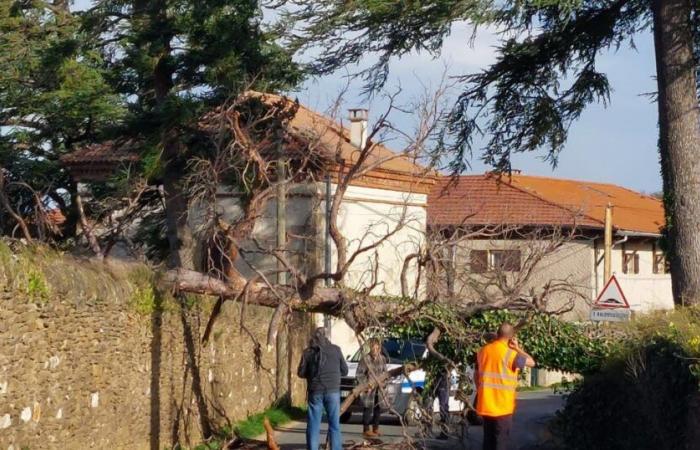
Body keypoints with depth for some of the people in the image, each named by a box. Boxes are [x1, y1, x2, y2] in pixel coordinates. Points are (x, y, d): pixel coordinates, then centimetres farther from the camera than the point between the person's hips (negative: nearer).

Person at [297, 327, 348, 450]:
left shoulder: (308, 352, 0)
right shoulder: (336, 350, 2)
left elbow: (301, 373, 3)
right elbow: (344, 371, 7)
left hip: (315, 391, 0)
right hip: (333, 390, 0)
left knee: (313, 426, 5)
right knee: (335, 425, 6)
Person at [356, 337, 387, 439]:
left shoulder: (382, 359, 5)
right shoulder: (365, 359, -13)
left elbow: (384, 372, 17)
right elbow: (359, 374, -10)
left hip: (379, 388, 6)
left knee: (378, 408, 10)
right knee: (368, 409, -7)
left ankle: (375, 428, 22)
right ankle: (366, 430, 0)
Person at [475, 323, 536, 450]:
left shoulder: (483, 351, 6)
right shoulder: (509, 354, -14)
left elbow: (477, 375, 14)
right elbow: (531, 362, -6)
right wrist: (517, 348, 1)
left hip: (485, 405, 6)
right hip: (502, 407, -6)